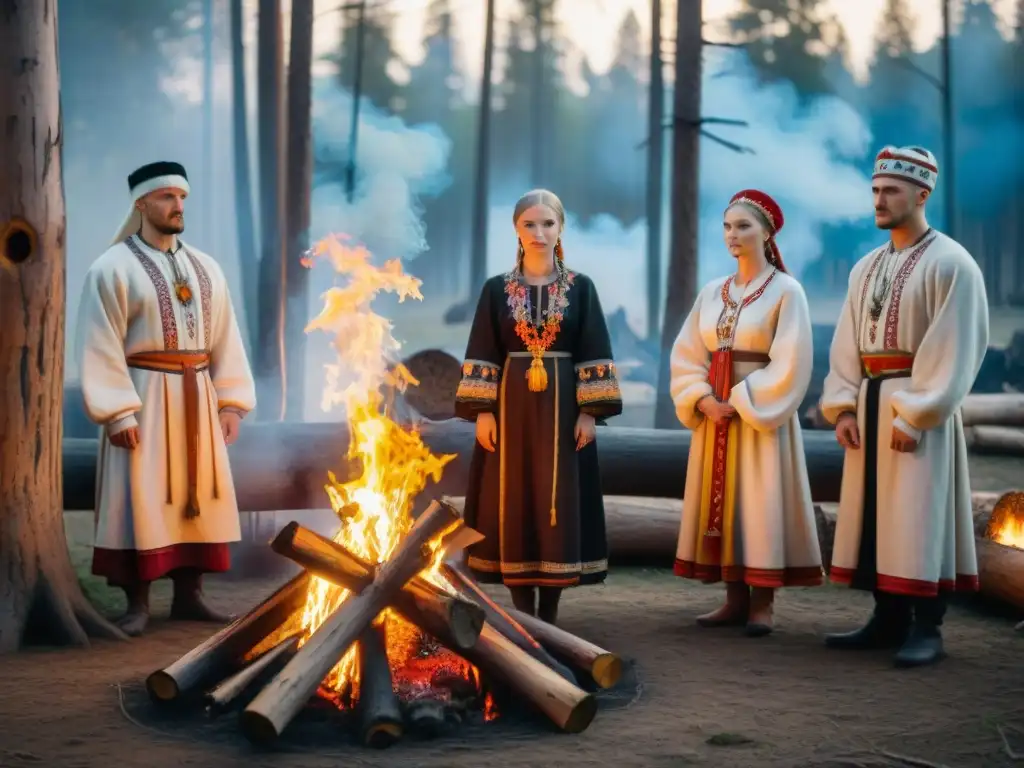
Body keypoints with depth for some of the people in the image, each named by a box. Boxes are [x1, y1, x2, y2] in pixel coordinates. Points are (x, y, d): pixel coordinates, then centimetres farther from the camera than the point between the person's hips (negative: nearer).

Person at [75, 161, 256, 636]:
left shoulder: (205, 269, 11)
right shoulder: (113, 269, -5)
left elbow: (225, 340, 11)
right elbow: (101, 347, -10)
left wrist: (231, 402, 4)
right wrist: (117, 412, -17)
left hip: (197, 400, 6)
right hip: (143, 399, -5)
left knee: (197, 496, 8)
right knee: (142, 500, -4)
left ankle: (188, 596, 17)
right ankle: (137, 604, 4)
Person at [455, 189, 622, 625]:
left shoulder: (580, 288, 4)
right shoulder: (497, 290, 5)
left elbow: (593, 354, 1)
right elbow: (483, 356, 3)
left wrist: (589, 411, -7)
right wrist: (483, 411, -6)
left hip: (562, 409, -1)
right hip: (511, 408, 1)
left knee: (558, 503, -1)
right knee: (513, 504, 0)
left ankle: (549, 617, 6)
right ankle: (524, 616, 8)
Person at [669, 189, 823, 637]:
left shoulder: (786, 290, -5)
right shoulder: (712, 293, 11)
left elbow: (790, 364, -13)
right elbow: (686, 355, 9)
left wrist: (741, 403, -16)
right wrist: (702, 400, -8)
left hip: (761, 414, -6)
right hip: (715, 414, 6)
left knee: (761, 504, -5)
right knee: (722, 502, 5)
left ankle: (762, 605, 0)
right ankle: (736, 600, 11)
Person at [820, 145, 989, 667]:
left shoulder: (950, 263, -8)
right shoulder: (866, 269, 13)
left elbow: (953, 350, -13)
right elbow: (847, 344, 11)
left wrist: (914, 415, -18)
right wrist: (843, 406, -1)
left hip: (919, 408, -7)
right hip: (869, 404, 7)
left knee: (917, 518, -5)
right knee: (876, 515, 8)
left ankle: (926, 628, 1)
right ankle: (888, 620, 16)